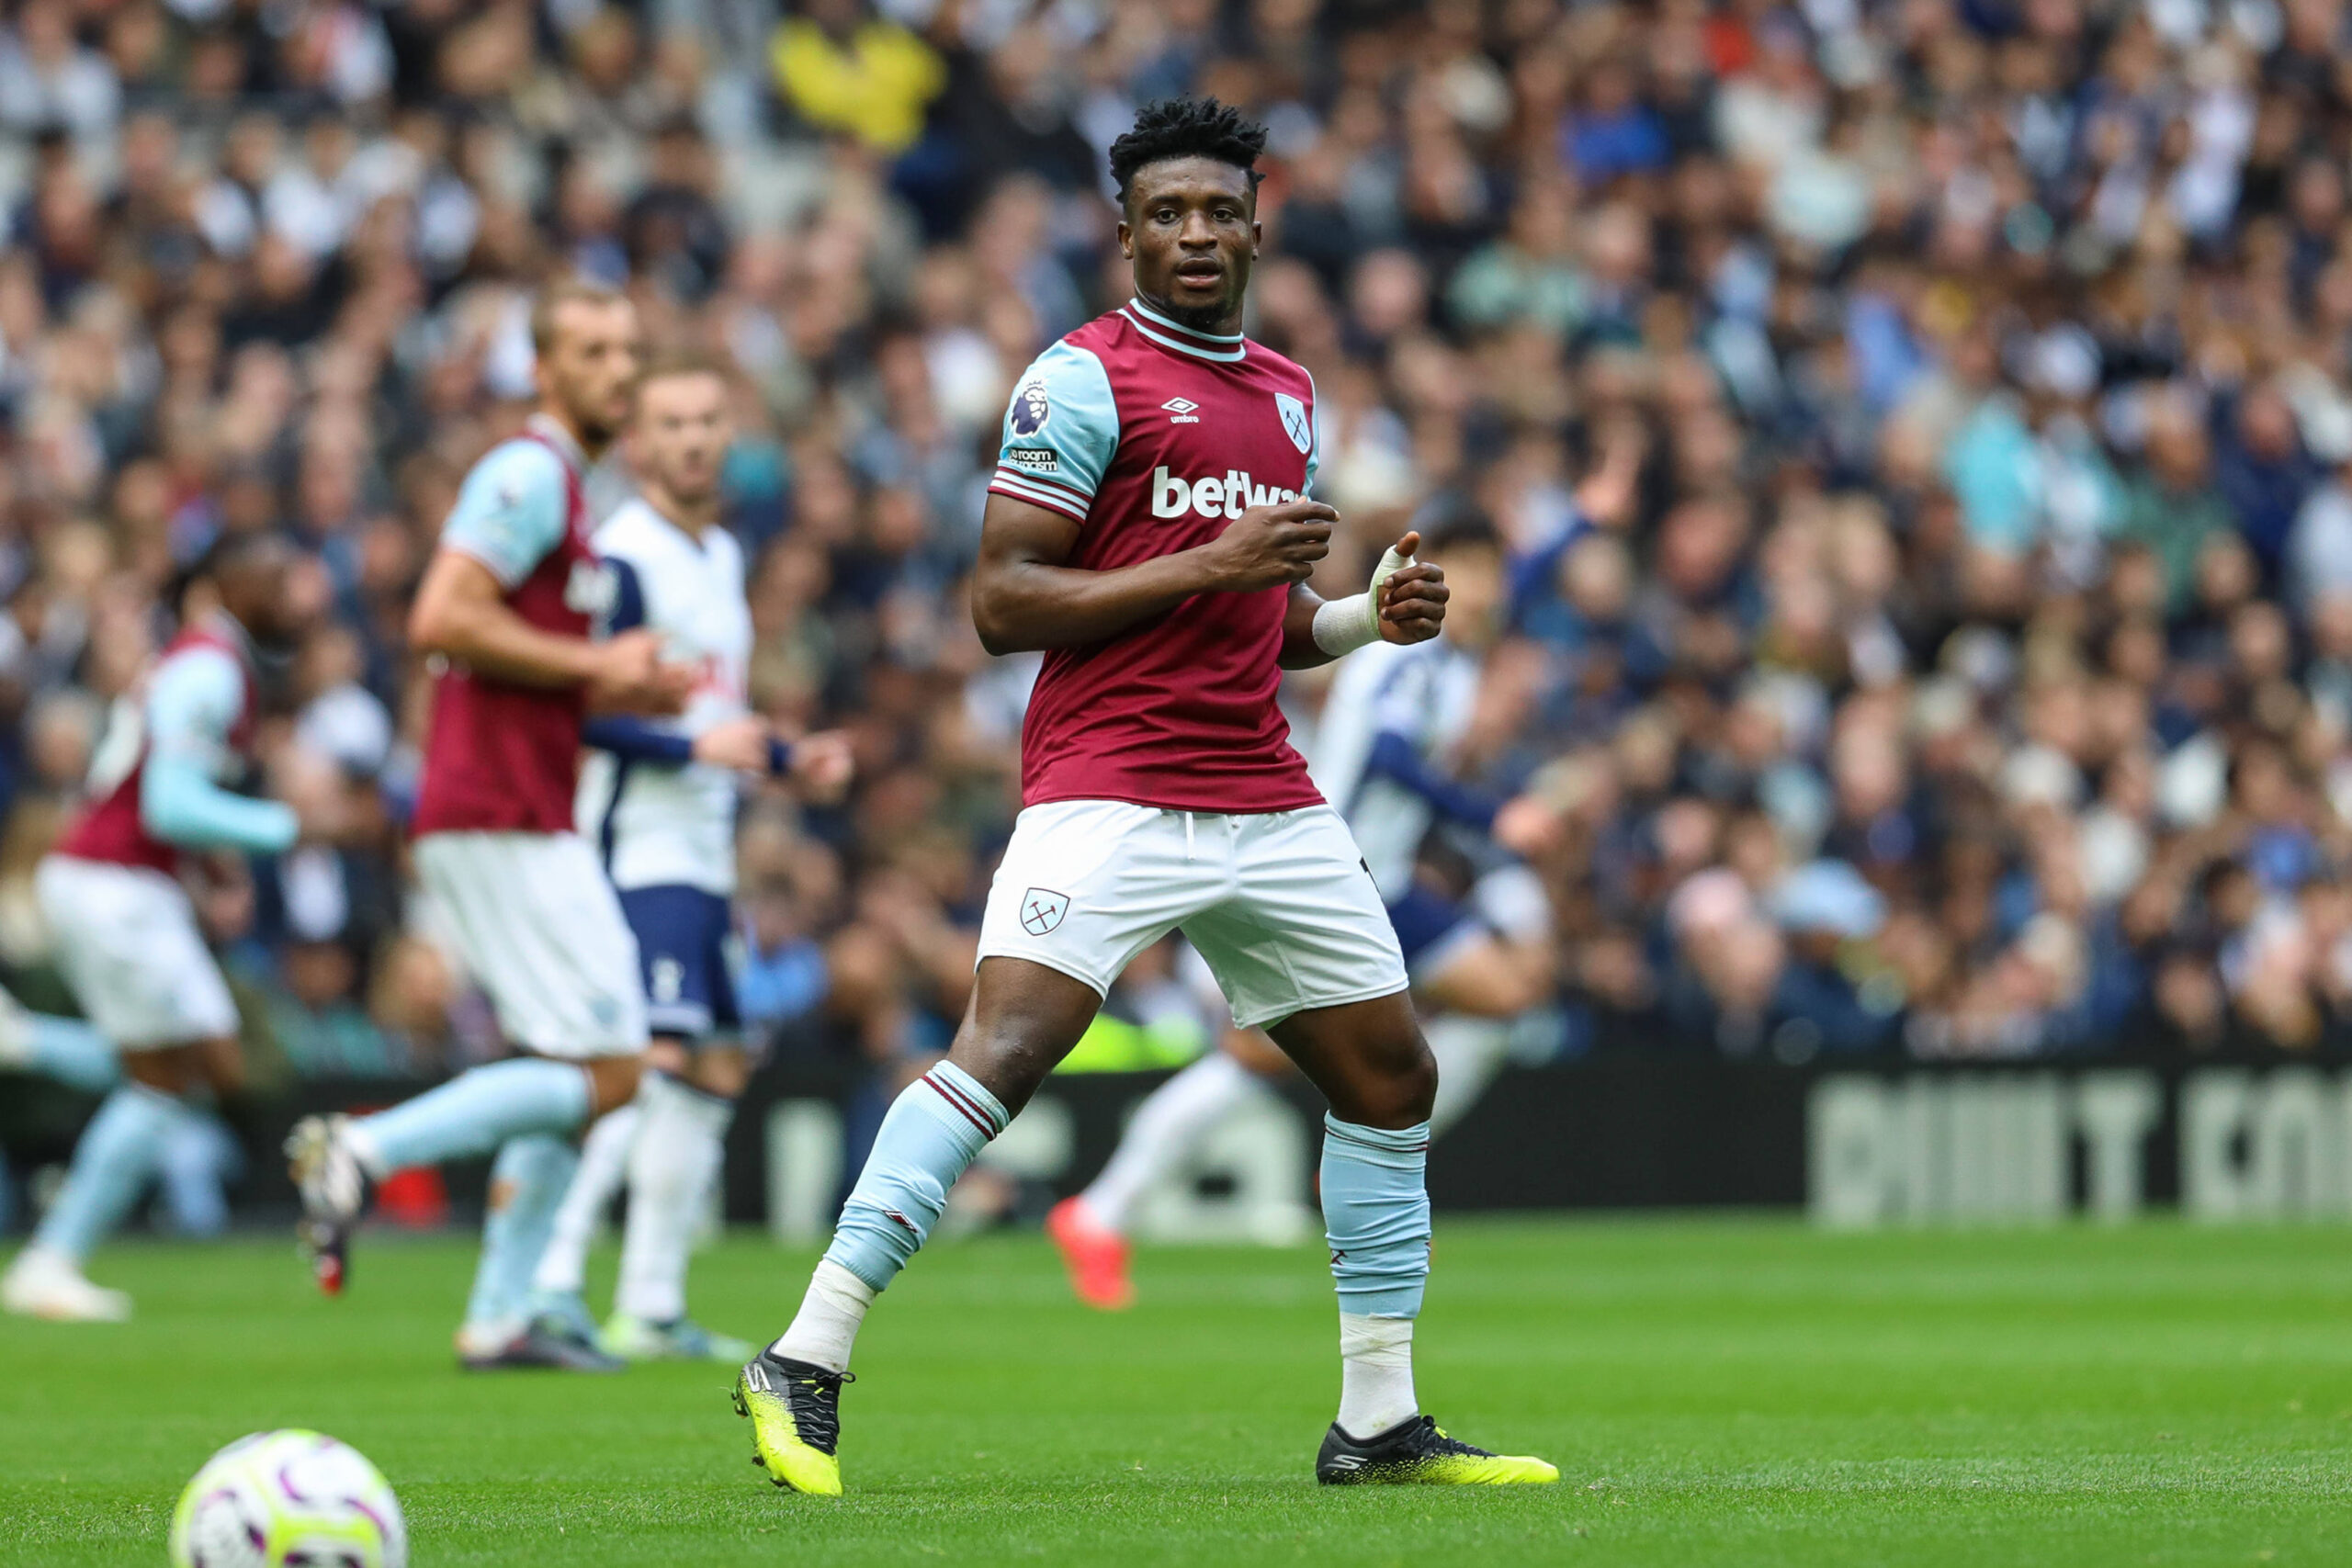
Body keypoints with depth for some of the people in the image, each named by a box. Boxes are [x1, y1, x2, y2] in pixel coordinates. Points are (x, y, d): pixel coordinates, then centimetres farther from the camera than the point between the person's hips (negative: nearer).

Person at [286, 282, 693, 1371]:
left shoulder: (565, 486, 21)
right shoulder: (531, 473, -10)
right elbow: (440, 621, -21)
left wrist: (628, 694, 13)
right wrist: (597, 666, -14)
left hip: (524, 820, 10)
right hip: (503, 820, -10)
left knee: (578, 1069, 11)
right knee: (605, 1070, -11)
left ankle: (500, 1316, 10)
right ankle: (362, 1150, -11)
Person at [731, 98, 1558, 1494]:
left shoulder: (1290, 396, 19)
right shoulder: (1086, 378, -4)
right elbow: (1001, 604, -10)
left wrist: (1369, 617, 7)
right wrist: (1208, 564, -16)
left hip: (1268, 795, 8)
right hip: (1109, 790, -8)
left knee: (1394, 1078, 8)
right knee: (1005, 1047, -23)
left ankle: (1379, 1425, 18)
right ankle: (807, 1366, -23)